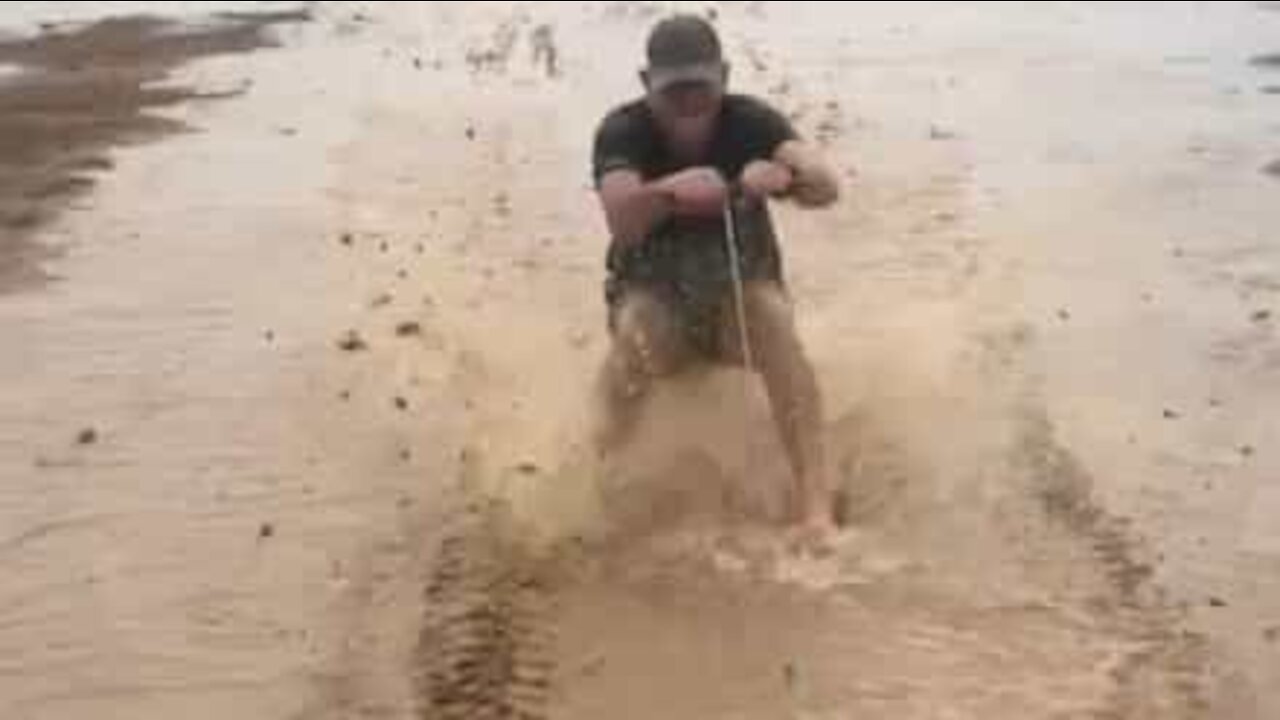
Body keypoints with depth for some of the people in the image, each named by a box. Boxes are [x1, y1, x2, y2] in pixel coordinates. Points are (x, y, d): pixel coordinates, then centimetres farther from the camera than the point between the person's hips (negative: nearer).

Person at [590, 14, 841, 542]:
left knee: (770, 313, -32)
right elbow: (619, 219, -36)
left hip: (739, 287, 0)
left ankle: (814, 500, -36)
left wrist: (784, 177, -54)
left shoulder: (750, 121, -15)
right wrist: (669, 192, -57)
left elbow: (827, 188, -30)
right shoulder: (623, 132, -17)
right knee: (636, 327, -33)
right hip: (655, 293, 0)